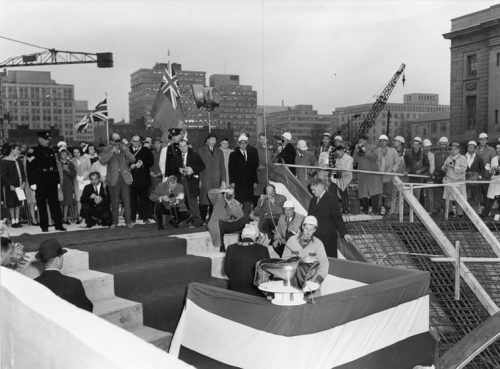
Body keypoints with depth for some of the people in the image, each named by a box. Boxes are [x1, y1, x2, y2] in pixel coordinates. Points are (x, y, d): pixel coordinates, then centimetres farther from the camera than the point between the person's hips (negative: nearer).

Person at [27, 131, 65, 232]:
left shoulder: (50, 151, 15)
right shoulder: (34, 152, -4)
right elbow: (30, 168, -8)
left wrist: (57, 181, 13)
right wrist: (33, 183, -13)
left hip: (52, 183, 5)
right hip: (40, 184, -5)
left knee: (55, 204, 4)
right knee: (42, 205, 2)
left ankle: (58, 224, 7)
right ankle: (44, 227, 8)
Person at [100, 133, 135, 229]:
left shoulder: (125, 148, 11)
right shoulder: (107, 150, 4)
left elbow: (132, 160, -2)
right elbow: (102, 161, -12)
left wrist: (125, 149, -11)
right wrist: (112, 152, -18)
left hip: (125, 178, 2)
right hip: (113, 179, -1)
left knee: (127, 201, 0)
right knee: (114, 202, 2)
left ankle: (128, 221, 7)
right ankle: (114, 222, 12)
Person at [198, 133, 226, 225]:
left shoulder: (219, 152, 17)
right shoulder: (201, 151, 8)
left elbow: (222, 167, 14)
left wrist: (223, 180, 4)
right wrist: (199, 180, -5)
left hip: (216, 181, 2)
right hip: (205, 180, -2)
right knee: (204, 200, -6)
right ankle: (203, 219, 1)